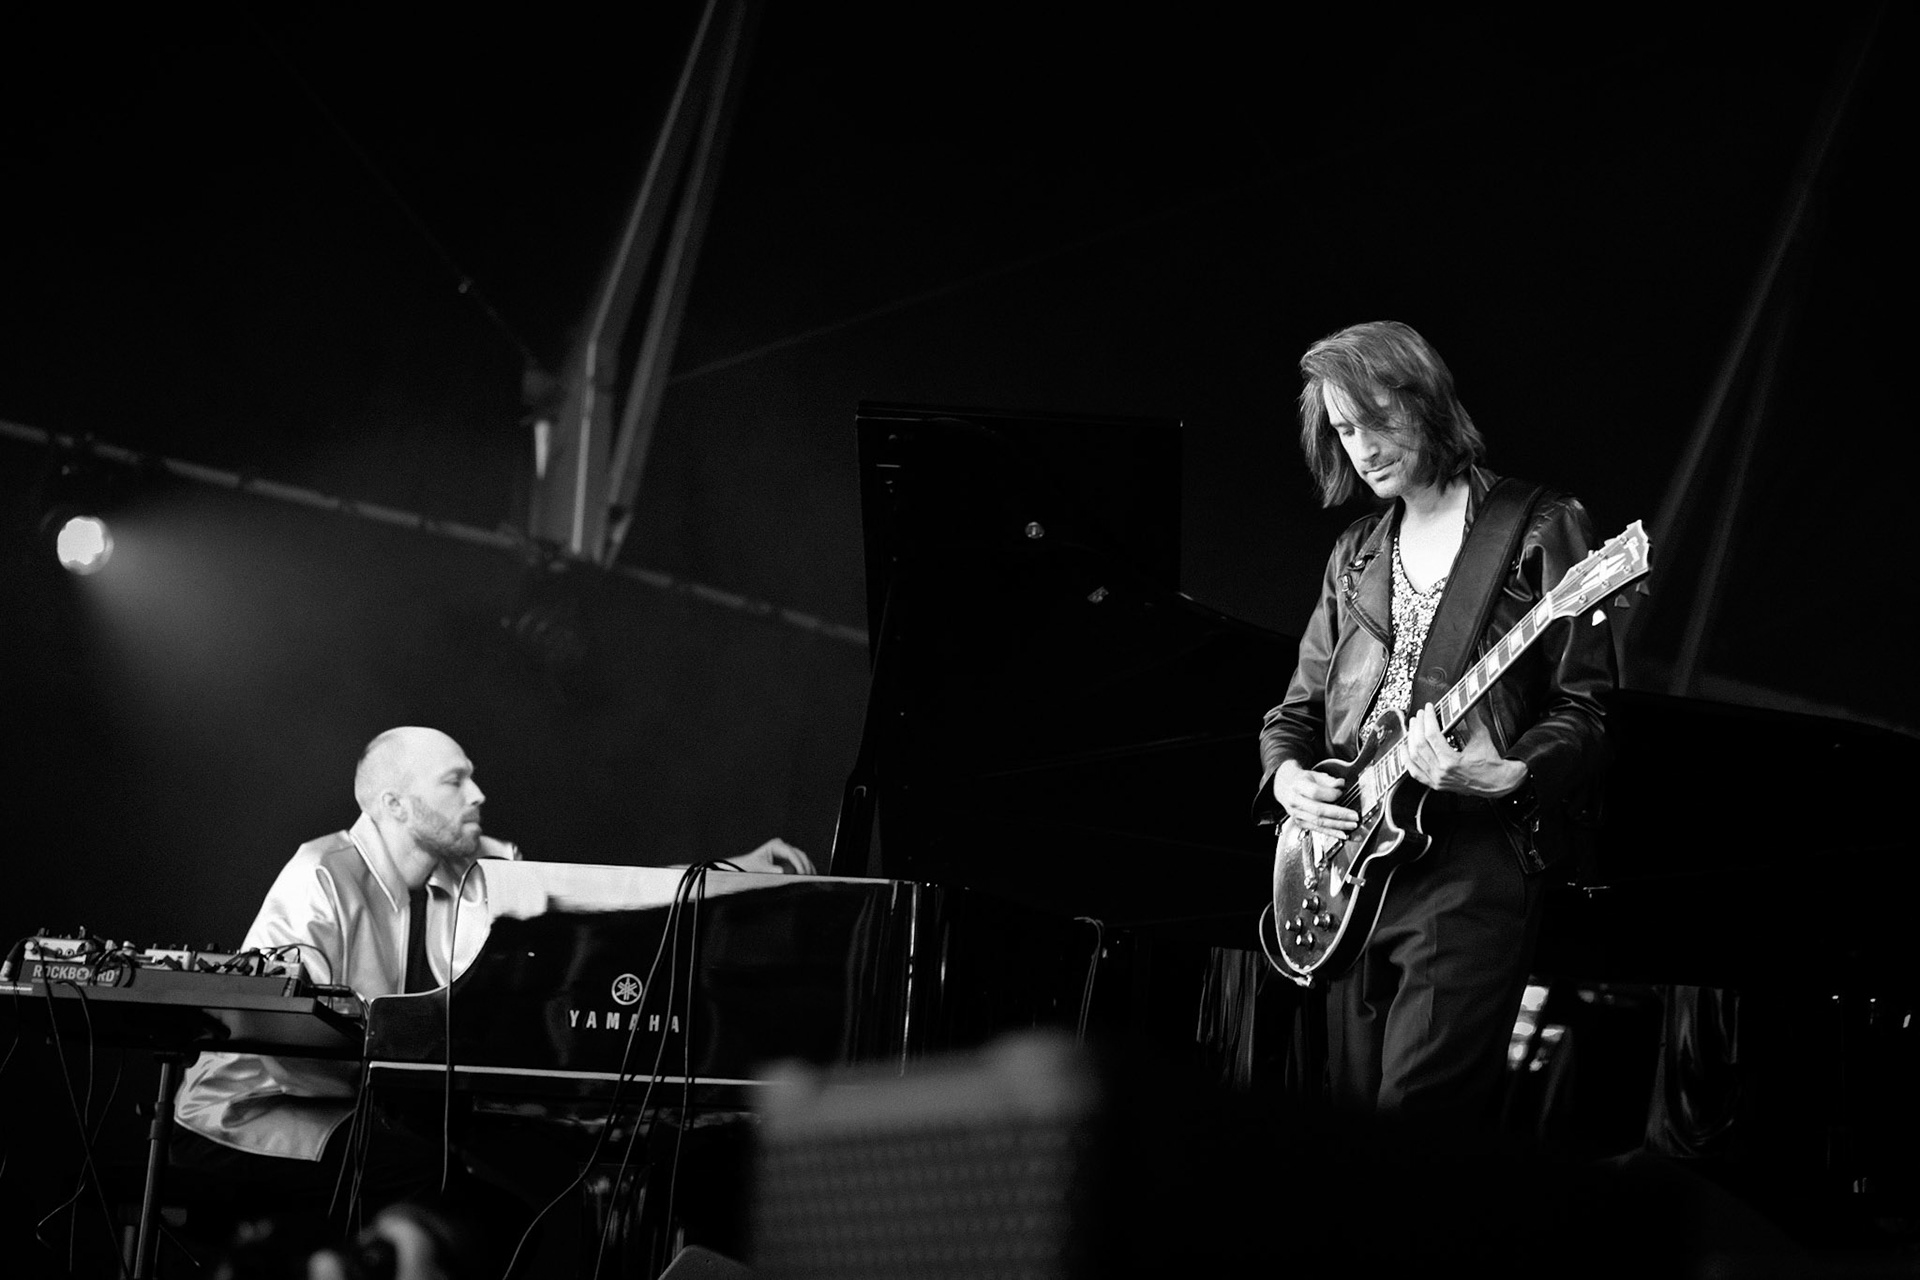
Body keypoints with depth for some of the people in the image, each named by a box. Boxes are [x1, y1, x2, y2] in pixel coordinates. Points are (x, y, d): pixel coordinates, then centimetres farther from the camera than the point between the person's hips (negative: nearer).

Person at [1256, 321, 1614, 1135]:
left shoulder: (1539, 528, 0)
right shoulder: (1354, 555, 18)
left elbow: (1583, 710, -4)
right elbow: (1296, 709, 22)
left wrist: (1506, 777, -22)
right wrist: (1288, 777, 1)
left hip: (1473, 861, -6)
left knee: (1410, 1118, -17)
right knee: (1352, 1117, 6)